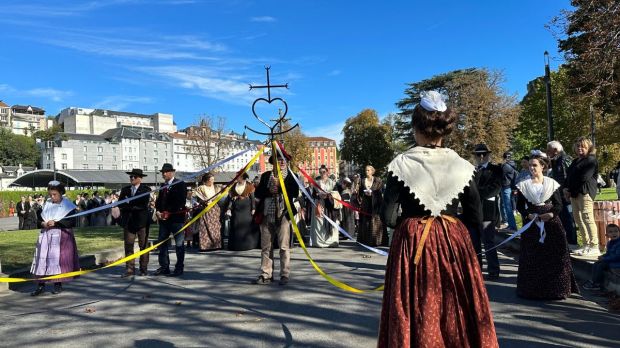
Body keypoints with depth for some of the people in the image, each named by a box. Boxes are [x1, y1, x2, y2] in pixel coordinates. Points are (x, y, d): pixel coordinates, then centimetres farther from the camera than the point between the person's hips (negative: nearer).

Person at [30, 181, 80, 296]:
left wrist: (56, 223, -18)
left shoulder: (68, 205, -4)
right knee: (43, 259, 1)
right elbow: (40, 219, 16)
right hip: (46, 236, 4)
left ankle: (58, 284, 10)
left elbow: (72, 222, -11)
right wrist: (43, 223, -7)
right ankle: (41, 285, 7)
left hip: (61, 237, -4)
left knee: (58, 259, -1)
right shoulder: (47, 205, 9)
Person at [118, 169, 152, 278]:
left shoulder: (146, 189, -2)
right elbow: (120, 204, 4)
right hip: (128, 221, 4)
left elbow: (143, 204, -13)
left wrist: (128, 205, -9)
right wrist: (134, 205, -11)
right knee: (128, 246, 2)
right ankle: (130, 269, 7)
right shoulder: (125, 189, 12)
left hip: (141, 220, -3)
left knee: (143, 246, 4)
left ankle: (143, 269, 13)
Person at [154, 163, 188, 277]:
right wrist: (158, 211, -3)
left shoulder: (180, 184, -5)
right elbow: (159, 199, 15)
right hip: (164, 219, 7)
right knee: (162, 243, 8)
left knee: (179, 244, 0)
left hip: (176, 218, -7)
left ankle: (179, 268, 8)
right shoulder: (163, 185, 17)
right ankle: (164, 267, 17)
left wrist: (168, 212, -16)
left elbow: (180, 201, -14)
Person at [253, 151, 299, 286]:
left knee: (284, 246, -1)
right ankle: (266, 275, 14)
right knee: (266, 246, 6)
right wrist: (269, 191, -10)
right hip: (267, 215, 3)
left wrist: (280, 185, -12)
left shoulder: (291, 176, 6)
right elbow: (257, 193, 7)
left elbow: (295, 193, -7)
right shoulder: (266, 175, 14)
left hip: (283, 215, -3)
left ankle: (285, 275, 7)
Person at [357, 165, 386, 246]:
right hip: (365, 204, 3)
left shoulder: (378, 180, 3)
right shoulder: (362, 181, 12)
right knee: (365, 222, 1)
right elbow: (359, 193, 13)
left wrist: (371, 193, -14)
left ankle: (375, 240, -1)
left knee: (375, 222, -6)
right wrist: (360, 202, 2)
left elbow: (380, 192, -2)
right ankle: (365, 240, 6)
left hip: (375, 204, -3)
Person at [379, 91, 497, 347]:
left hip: (412, 244, -2)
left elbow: (389, 218, -9)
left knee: (417, 314, 9)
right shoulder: (461, 166, -3)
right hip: (454, 244, 2)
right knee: (456, 314, 15)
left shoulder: (401, 164, -8)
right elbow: (475, 219, -1)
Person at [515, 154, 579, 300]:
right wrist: (528, 215, -14)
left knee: (554, 256, 0)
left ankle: (557, 288, 12)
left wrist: (551, 214, -17)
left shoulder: (552, 184, 3)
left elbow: (559, 204, 2)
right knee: (533, 258, 1)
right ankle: (533, 289, 11)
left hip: (551, 222, 0)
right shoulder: (524, 185, 4)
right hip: (532, 223, 0)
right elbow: (519, 205, 3)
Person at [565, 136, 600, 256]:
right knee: (578, 219, 10)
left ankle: (594, 247, -11)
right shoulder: (575, 161, 23)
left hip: (585, 192, -9)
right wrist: (566, 189, 1)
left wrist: (570, 189, -6)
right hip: (574, 193, 9)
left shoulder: (591, 160, -4)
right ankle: (586, 244, 18)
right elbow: (569, 176, 19)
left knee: (587, 218, -13)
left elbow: (584, 178, -13)